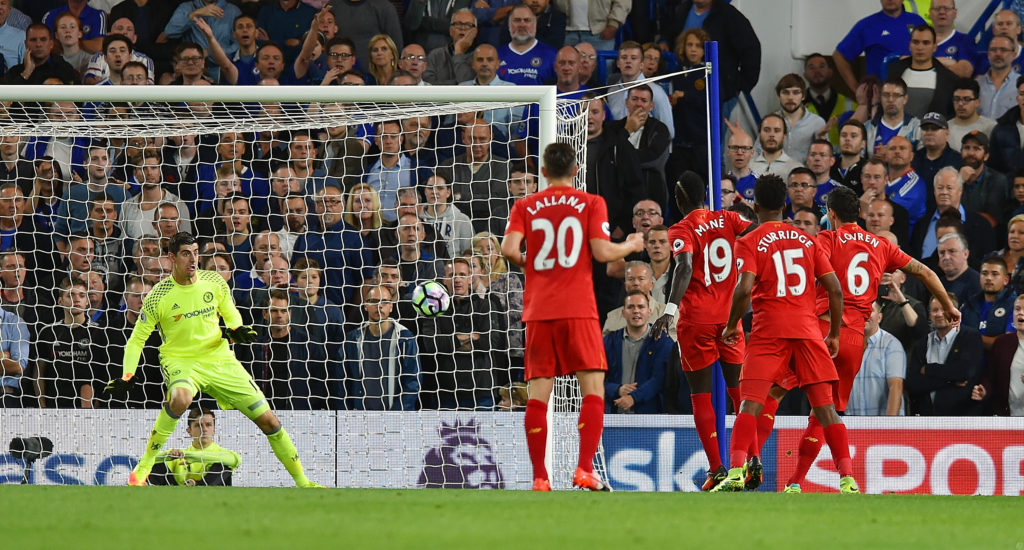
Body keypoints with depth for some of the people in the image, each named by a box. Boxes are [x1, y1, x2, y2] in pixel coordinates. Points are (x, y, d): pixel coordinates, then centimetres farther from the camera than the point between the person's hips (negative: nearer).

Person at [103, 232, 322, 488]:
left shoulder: (215, 283, -3)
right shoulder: (159, 296, -11)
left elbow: (231, 314, 14)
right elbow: (137, 339, -2)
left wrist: (236, 331, -8)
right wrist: (127, 377, -12)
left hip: (220, 360, 3)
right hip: (180, 360, -3)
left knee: (268, 419, -2)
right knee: (180, 398, -39)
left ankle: (301, 480, 14)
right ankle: (144, 466, -25)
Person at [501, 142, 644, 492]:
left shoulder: (525, 207, 8)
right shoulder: (591, 203, 3)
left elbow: (509, 249, -5)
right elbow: (602, 252, -6)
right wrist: (631, 246, 13)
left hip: (538, 309, 2)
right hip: (578, 309, -2)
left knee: (538, 394, 3)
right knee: (593, 388, 1)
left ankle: (540, 477, -1)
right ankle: (585, 470, -11)